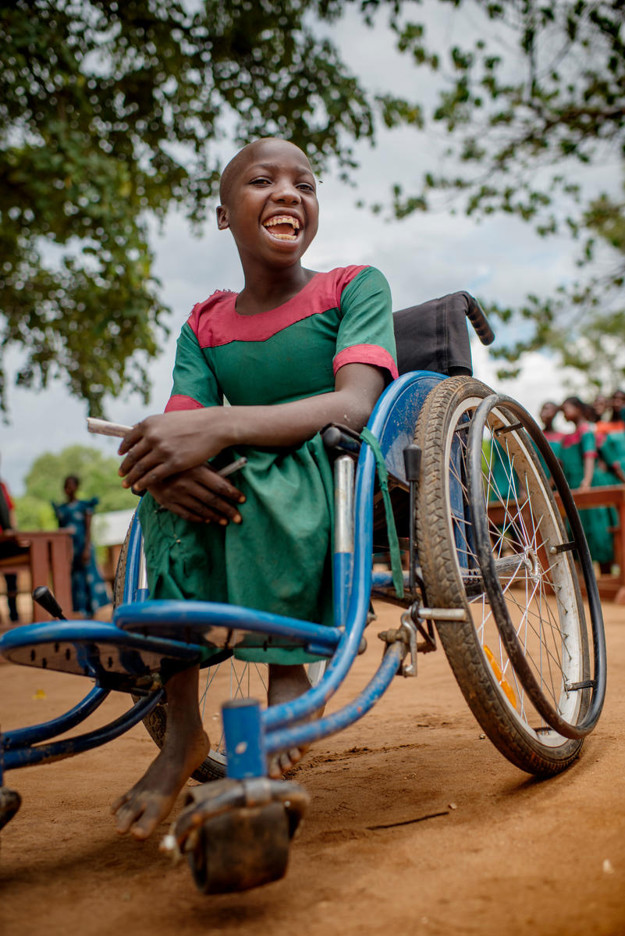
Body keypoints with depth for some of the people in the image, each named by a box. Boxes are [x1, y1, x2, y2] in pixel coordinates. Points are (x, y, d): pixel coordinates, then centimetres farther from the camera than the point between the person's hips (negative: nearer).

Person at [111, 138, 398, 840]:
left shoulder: (354, 287, -3)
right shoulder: (204, 327, 9)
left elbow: (356, 407, -22)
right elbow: (174, 433, -6)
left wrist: (218, 426, -35)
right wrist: (165, 472, -33)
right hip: (260, 512, 4)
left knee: (277, 463, -34)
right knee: (173, 479, -24)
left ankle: (287, 679, -19)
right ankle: (180, 722, -22)